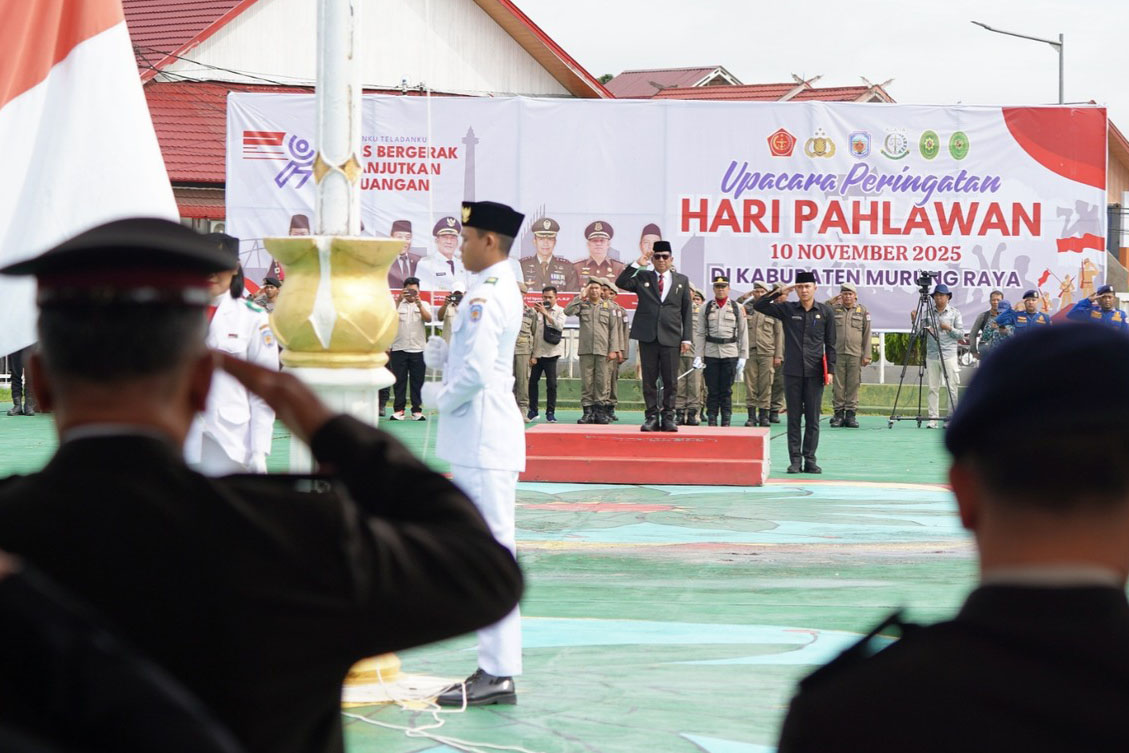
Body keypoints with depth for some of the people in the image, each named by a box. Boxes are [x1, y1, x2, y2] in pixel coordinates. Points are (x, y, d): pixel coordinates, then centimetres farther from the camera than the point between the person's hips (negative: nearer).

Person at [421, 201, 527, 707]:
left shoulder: (486, 295, -17)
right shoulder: (499, 289, 16)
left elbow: (476, 372, -25)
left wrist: (442, 398, -8)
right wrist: (446, 357, 9)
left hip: (483, 442, -11)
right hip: (484, 440, 11)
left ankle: (498, 674, -7)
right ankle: (496, 665, 18)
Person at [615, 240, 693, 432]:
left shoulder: (681, 281, 11)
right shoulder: (642, 278, 10)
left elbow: (687, 311, 9)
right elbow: (621, 282, -6)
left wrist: (687, 338, 1)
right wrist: (637, 264, -11)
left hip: (671, 338, 0)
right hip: (647, 336, 0)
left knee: (671, 380, 0)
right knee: (649, 379, 2)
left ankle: (668, 417, 5)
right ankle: (652, 416, 7)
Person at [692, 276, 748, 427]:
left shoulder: (737, 308, 6)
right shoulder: (706, 308, 7)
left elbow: (743, 333, 6)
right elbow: (700, 333, 6)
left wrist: (743, 357, 0)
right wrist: (698, 356, -2)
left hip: (730, 353, 0)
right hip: (711, 353, 1)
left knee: (726, 391, 1)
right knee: (712, 390, 1)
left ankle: (726, 422, 6)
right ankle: (711, 421, 6)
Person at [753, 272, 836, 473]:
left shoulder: (825, 312, 5)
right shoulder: (787, 309, 5)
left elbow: (830, 344, 7)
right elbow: (758, 305, 1)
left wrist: (830, 370, 0)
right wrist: (779, 292, -7)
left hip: (814, 373, 0)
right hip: (792, 372, 0)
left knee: (812, 418, 2)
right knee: (794, 417, 3)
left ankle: (810, 460, 7)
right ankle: (794, 460, 6)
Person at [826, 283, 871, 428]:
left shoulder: (862, 311, 9)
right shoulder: (834, 309, 10)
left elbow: (867, 334, 9)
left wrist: (867, 355, 4)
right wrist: (829, 303, 1)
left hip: (855, 355, 0)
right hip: (837, 354, 0)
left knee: (853, 385, 0)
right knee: (838, 386, 0)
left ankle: (851, 414, 4)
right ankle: (838, 414, 4)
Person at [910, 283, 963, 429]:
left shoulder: (954, 313, 7)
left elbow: (961, 334, 4)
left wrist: (949, 329, -13)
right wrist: (914, 321, -5)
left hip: (949, 355, -2)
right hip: (932, 355, 2)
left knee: (952, 388, -4)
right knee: (933, 388, 1)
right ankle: (933, 419, 2)